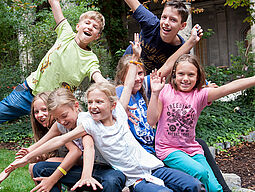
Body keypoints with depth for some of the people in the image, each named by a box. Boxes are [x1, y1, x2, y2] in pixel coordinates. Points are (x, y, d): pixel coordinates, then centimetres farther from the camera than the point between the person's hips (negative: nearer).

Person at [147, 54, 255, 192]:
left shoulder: (199, 95, 0)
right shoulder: (166, 90, -2)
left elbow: (228, 88, -14)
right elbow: (152, 121, -8)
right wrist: (155, 93, -17)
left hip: (192, 149, 3)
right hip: (168, 149, -3)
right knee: (200, 172, -26)